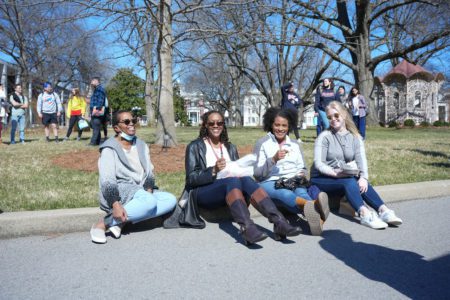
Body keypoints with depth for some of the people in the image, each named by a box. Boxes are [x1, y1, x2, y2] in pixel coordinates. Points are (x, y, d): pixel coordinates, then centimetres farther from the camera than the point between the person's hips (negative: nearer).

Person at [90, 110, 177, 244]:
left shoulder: (141, 145, 15)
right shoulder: (109, 149, -5)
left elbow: (149, 172, 7)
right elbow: (107, 180, -16)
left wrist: (149, 190, -14)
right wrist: (116, 205, -31)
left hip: (142, 192, 7)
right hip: (119, 193, -7)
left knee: (171, 200, -16)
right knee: (150, 201, -34)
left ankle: (122, 221, -21)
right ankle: (102, 224, -25)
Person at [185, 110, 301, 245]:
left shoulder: (230, 147, 22)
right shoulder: (195, 146, 8)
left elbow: (238, 171, 17)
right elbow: (191, 179, -2)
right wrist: (213, 171, -18)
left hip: (229, 189, 3)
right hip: (202, 192, -3)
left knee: (246, 179, -30)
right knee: (232, 180, -34)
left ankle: (279, 222, -47)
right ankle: (247, 228, -55)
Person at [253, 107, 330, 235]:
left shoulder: (295, 144, 22)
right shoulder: (262, 143, 9)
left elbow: (302, 168, 24)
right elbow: (257, 174, 1)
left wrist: (302, 174, -1)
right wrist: (273, 159, -14)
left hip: (294, 182, 4)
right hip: (270, 183, -3)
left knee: (302, 192, -34)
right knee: (285, 194, -39)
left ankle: (317, 218, -66)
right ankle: (315, 205, -70)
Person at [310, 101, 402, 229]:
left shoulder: (355, 137, 7)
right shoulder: (324, 137, -4)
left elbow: (361, 159, -8)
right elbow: (318, 163, -14)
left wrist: (364, 177, -27)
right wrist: (334, 172, -31)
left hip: (346, 177, 4)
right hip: (321, 179, -4)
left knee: (361, 183, -27)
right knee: (349, 181, -32)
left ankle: (383, 210, -38)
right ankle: (364, 214, -48)